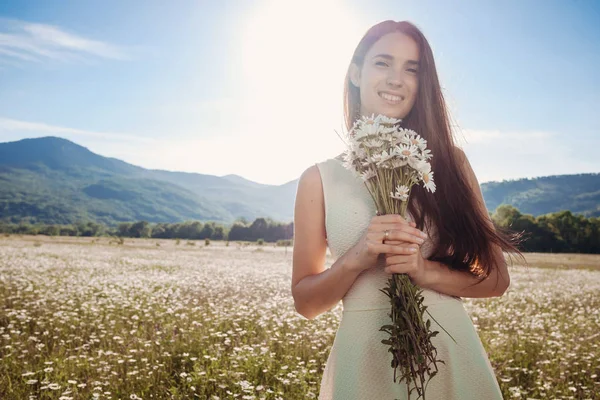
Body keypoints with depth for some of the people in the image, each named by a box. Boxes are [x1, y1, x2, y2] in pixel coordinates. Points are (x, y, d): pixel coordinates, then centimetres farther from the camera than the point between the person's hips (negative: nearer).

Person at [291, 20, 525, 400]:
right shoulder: (320, 178, -2)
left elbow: (495, 278, 1)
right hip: (364, 358, 0)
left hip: (452, 353, 1)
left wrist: (427, 271, -16)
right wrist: (355, 259, -18)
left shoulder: (449, 161, 0)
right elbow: (305, 302, -1)